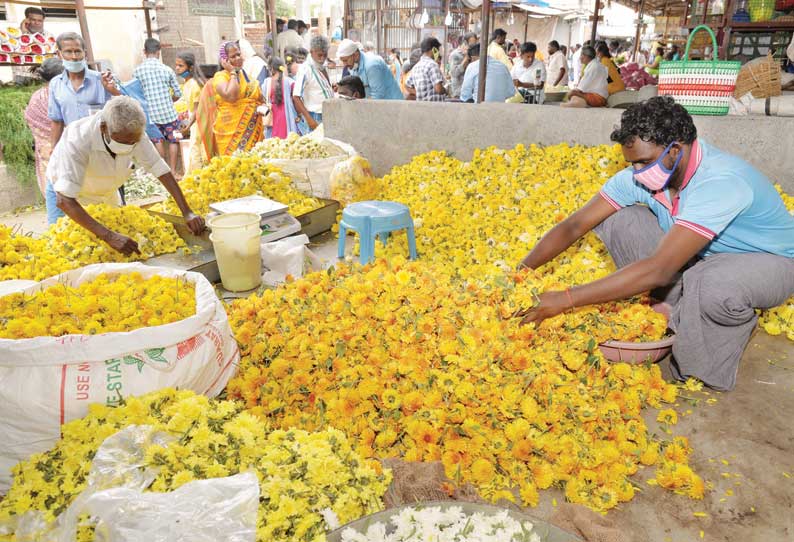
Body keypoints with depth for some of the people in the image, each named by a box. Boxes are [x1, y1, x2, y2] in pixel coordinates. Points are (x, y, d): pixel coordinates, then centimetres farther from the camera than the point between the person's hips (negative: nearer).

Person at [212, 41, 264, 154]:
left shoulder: (246, 75, 17)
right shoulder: (220, 76, -1)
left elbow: (260, 99, 27)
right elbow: (231, 96, -21)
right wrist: (233, 72, -9)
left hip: (254, 130, 6)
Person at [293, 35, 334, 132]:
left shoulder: (323, 67, 12)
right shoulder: (305, 69, -11)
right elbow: (296, 97, -16)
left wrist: (331, 87, 10)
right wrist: (309, 119, -22)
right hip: (315, 118, -7)